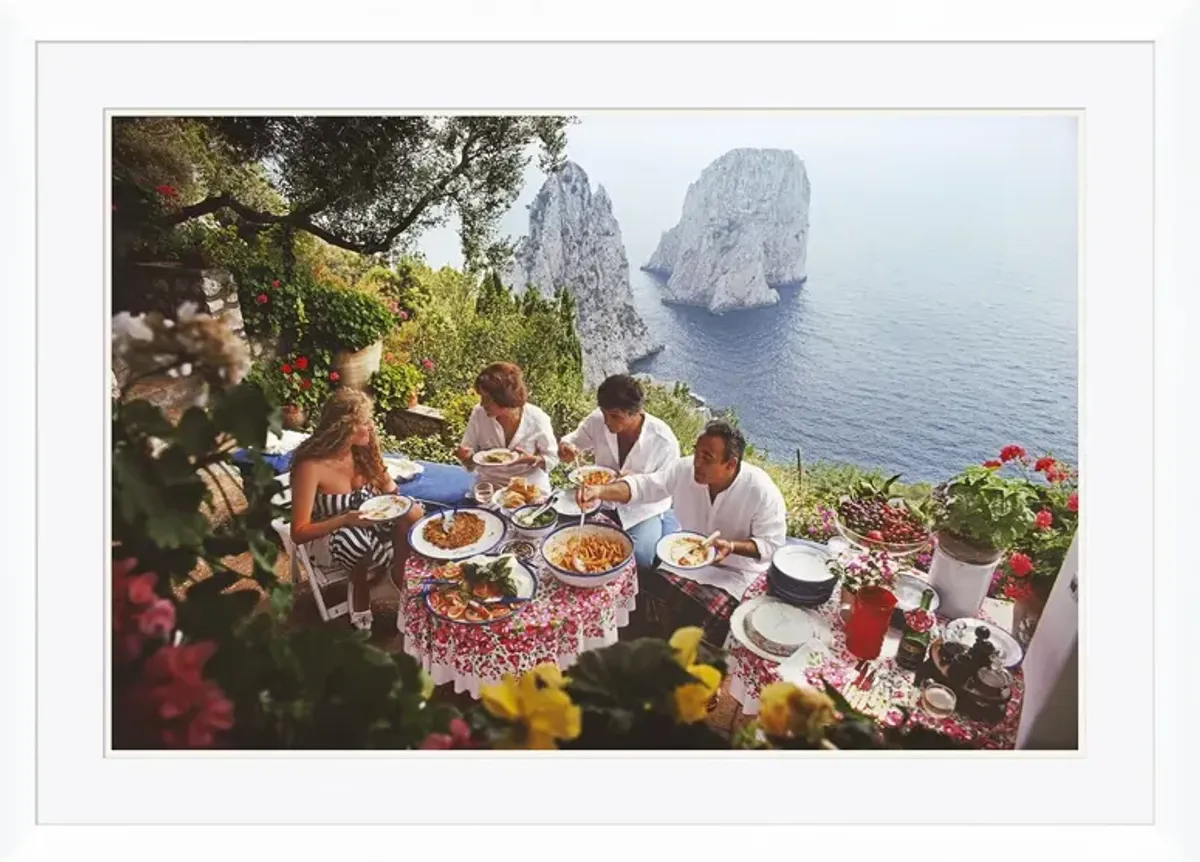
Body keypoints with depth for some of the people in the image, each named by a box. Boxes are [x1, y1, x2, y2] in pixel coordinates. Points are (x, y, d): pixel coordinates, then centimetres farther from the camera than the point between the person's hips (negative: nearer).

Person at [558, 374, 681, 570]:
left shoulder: (663, 440, -24)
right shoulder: (597, 420, -15)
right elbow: (574, 439, 5)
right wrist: (565, 447, -21)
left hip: (643, 507, -3)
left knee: (638, 558, -26)